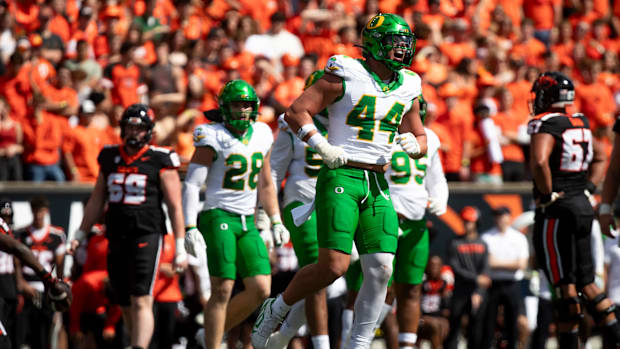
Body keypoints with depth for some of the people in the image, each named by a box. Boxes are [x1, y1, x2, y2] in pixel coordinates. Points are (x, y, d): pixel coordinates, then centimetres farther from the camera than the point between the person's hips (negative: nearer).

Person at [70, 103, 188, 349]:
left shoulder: (160, 161, -2)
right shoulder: (110, 158, 12)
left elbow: (175, 207, -1)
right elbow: (96, 201, 21)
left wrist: (180, 248, -4)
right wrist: (80, 236, 18)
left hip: (147, 236, -5)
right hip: (116, 237, 5)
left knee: (141, 302, -15)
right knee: (126, 306, 9)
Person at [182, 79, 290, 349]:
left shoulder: (261, 136, 10)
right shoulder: (212, 138, -8)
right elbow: (192, 185, -9)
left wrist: (276, 221, 16)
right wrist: (190, 228, -17)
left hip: (247, 223, 6)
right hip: (219, 218, -6)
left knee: (260, 290, -3)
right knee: (222, 290, -12)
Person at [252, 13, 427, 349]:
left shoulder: (407, 87, 13)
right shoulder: (347, 76, -5)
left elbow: (420, 139, 23)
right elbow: (295, 112, -7)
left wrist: (413, 143, 0)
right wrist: (323, 147, -16)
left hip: (377, 186, 6)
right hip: (340, 181, -6)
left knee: (380, 270, -6)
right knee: (333, 267, -13)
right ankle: (276, 309, 11)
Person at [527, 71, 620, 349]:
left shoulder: (546, 125, -13)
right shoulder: (580, 124, 12)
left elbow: (539, 162, -31)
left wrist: (547, 197, -19)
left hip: (557, 212, -8)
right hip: (583, 207, 8)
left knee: (564, 284, -3)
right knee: (586, 283, 13)